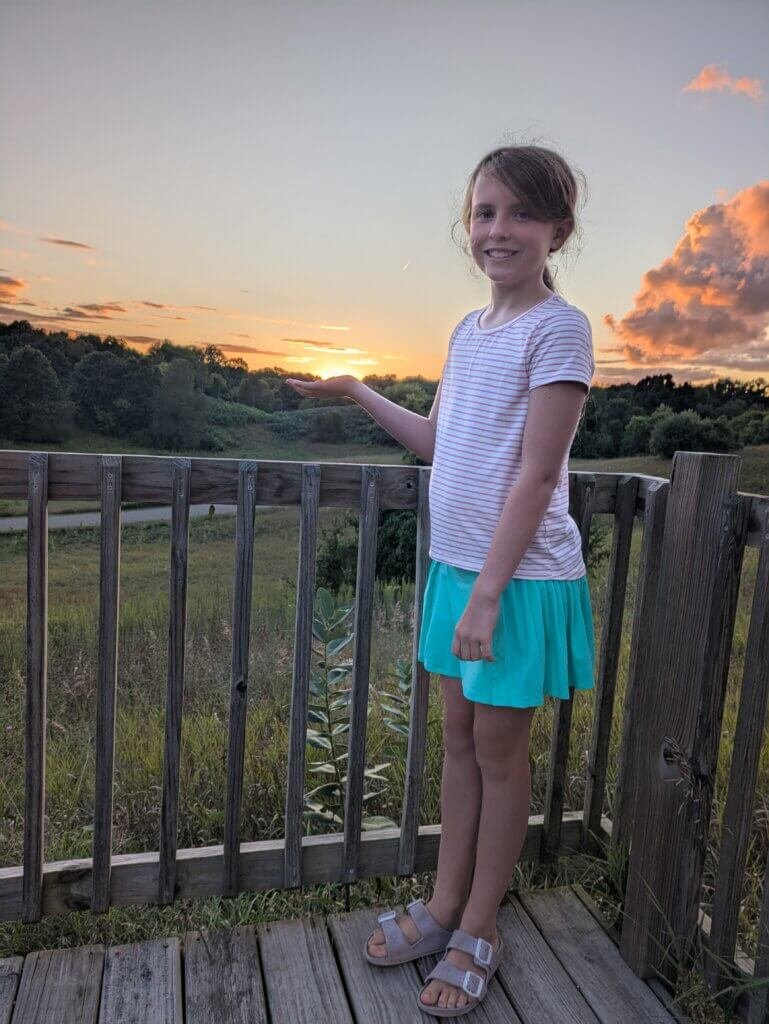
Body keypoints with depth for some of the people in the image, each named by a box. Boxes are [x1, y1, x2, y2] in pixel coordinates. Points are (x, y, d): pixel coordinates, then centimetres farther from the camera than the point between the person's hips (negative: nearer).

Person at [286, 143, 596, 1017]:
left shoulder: (558, 328, -12)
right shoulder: (468, 330, 11)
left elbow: (536, 472, -17)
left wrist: (488, 592, -19)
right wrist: (355, 393, 19)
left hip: (519, 576, -7)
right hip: (454, 563, 7)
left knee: (498, 748, 7)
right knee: (458, 734, 16)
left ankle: (478, 932, 27)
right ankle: (443, 905, 34)